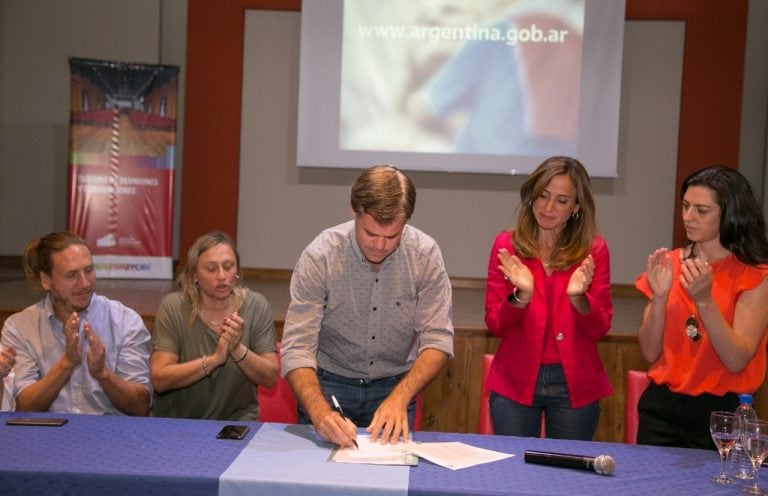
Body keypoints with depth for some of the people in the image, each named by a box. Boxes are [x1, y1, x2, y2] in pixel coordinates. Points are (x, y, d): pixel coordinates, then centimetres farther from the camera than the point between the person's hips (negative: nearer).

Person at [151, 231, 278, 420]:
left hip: (237, 419, 1)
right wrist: (214, 359, -23)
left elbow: (270, 378, -5)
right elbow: (159, 379, -14)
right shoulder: (173, 307, -7)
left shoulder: (255, 306, -3)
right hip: (177, 420, 0)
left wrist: (238, 350, -21)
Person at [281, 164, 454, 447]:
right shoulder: (319, 257, -18)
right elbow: (297, 348, -19)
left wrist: (399, 398, -27)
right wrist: (320, 412, -36)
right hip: (329, 383, -1)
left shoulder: (426, 255, -13)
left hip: (395, 385, 1)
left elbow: (437, 340, -11)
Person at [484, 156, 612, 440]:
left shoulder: (593, 250, -2)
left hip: (575, 385, 0)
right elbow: (494, 325, -4)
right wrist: (521, 295, -22)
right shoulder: (507, 245, -2)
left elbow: (600, 329, -3)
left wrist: (578, 297, -22)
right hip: (515, 384, 0)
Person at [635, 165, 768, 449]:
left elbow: (737, 361, -16)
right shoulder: (670, 263, 2)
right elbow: (650, 352, -1)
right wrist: (659, 297, -15)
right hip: (662, 407, 3)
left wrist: (704, 299, -25)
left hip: (721, 412, -3)